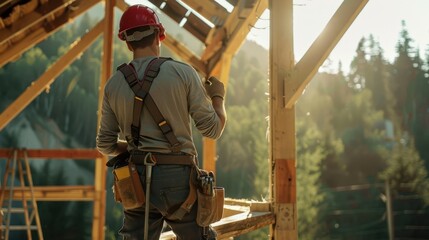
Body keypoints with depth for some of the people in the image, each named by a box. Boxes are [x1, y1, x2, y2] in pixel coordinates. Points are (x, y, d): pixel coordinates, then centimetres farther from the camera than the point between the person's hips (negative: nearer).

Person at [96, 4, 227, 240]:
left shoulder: (114, 84, 5)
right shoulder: (182, 72, -6)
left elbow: (105, 144, 10)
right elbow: (213, 129, -4)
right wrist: (218, 97, 15)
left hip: (137, 179, 3)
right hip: (177, 177, -3)